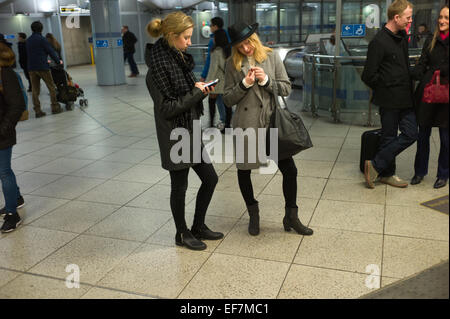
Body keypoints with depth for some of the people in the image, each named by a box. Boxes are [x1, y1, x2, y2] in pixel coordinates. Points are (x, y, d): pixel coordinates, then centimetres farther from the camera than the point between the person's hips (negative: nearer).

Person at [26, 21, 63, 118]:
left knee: (35, 90, 6)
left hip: (31, 68, 6)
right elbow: (51, 51, -7)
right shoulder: (41, 39, -7)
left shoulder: (28, 40, 13)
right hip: (42, 67, -6)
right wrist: (58, 61, 8)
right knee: (51, 87, 5)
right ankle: (55, 107, 7)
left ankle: (37, 111, 5)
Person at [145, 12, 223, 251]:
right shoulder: (158, 66, -20)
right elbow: (167, 108, -21)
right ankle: (182, 234, 29)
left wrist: (201, 89, -4)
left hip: (191, 132, 9)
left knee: (210, 178, 14)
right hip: (175, 136, -9)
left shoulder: (179, 57, 7)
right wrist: (196, 92, -15)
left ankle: (199, 227, 32)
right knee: (179, 186, 8)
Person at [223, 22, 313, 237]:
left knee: (289, 169, 0)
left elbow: (286, 89, 2)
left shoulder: (271, 57, 2)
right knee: (244, 171, 10)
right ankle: (253, 214, 34)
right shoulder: (232, 64, 0)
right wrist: (245, 84, -15)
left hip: (271, 122, 1)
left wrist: (266, 80, -13)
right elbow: (228, 99, -1)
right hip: (245, 125, 0)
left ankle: (291, 217, 19)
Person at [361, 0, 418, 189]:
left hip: (405, 98, 8)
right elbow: (368, 76, -16)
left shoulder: (403, 37, 12)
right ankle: (381, 170, 18)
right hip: (389, 100, -8)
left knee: (411, 134, 7)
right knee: (389, 137, 1)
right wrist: (386, 87, -5)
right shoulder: (379, 42, -15)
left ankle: (381, 169, 15)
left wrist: (409, 87, 13)